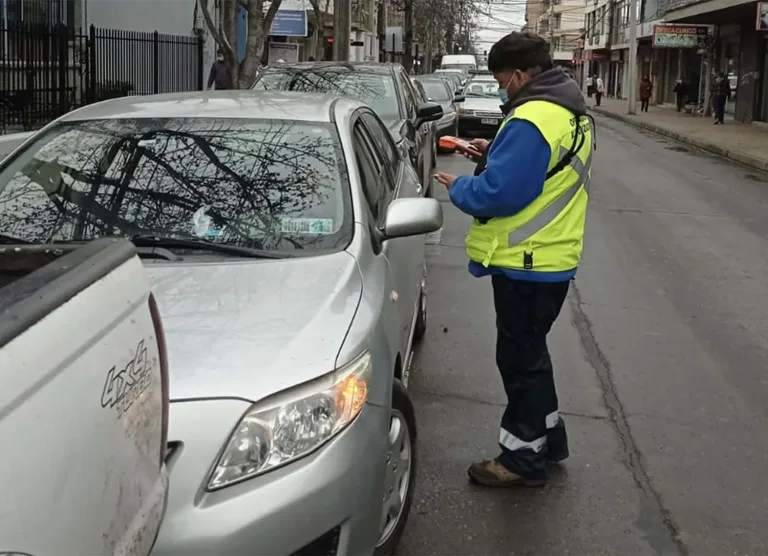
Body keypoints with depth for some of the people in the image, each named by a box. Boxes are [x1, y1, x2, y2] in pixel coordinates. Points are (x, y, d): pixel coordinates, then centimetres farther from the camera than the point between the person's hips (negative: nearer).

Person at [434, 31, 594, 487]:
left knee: (520, 356, 3)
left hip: (526, 263, -10)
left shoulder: (531, 120, -24)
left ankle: (524, 458, 14)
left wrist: (457, 187, -8)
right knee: (531, 350, 22)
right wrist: (497, 152, 10)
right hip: (555, 258, 10)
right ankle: (548, 436, 35)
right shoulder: (574, 113, 9)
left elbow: (498, 193, -26)